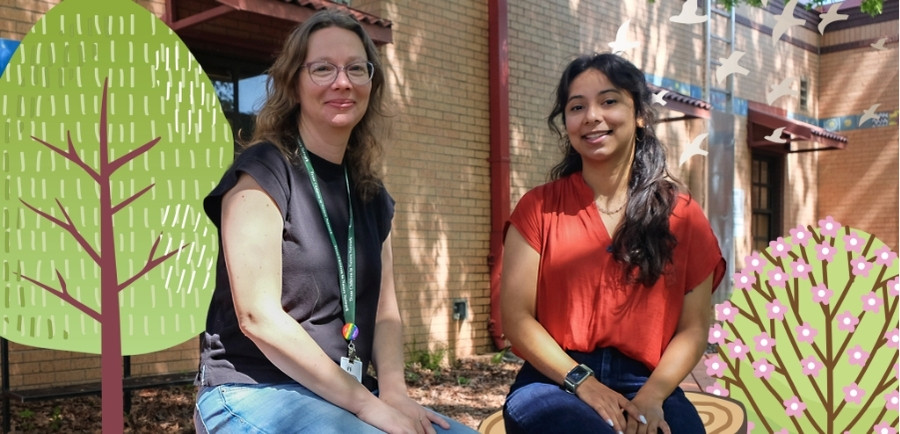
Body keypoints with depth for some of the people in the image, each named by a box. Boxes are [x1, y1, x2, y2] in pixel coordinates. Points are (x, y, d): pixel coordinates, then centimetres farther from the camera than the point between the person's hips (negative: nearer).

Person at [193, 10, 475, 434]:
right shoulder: (261, 172, -10)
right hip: (255, 391, -6)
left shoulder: (371, 196, 11)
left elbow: (385, 312, 8)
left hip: (344, 393, 6)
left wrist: (393, 391, -12)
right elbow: (259, 317, -17)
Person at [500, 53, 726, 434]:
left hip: (645, 386, 2)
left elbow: (694, 328, 5)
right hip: (555, 383, -1)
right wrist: (582, 382, -13)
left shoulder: (682, 215, 8)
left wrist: (651, 397, -11)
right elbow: (516, 318, -1)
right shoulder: (539, 208, 5)